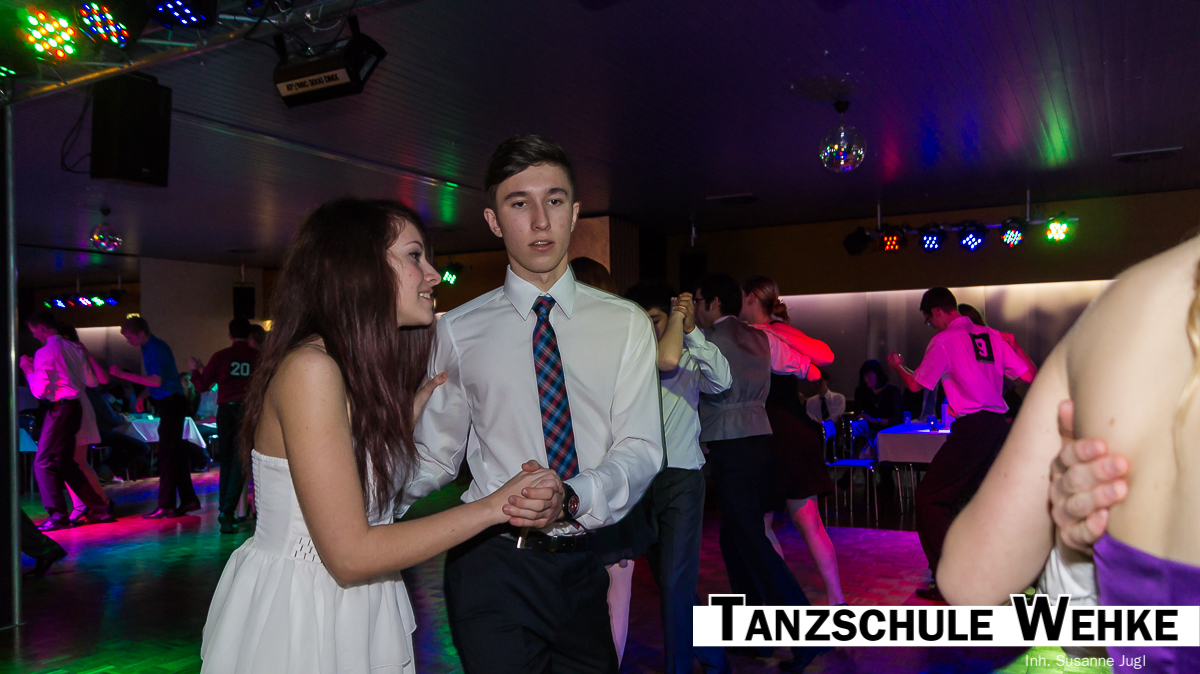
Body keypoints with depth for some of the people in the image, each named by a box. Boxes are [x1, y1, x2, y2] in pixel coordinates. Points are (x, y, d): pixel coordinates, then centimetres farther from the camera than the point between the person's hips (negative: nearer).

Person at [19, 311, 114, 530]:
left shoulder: (45, 352, -12)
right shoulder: (74, 348, 12)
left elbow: (39, 391, -16)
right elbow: (90, 381, 17)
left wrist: (27, 370, -1)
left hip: (59, 409, -9)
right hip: (75, 406, 9)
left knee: (43, 462, -3)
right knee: (66, 463, 16)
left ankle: (58, 516, -4)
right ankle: (98, 509, 16)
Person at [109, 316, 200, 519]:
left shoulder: (157, 349, -15)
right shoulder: (148, 348, 15)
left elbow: (156, 380, -23)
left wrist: (123, 374, -21)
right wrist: (143, 395, 6)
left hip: (172, 404, -10)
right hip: (168, 404, 10)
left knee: (167, 455, -7)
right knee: (176, 454, 12)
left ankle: (166, 505, -4)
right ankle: (188, 500, 18)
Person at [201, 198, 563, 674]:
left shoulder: (367, 372, 6)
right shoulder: (309, 367, -23)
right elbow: (350, 554, -24)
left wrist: (420, 402, 5)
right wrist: (495, 506, -19)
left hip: (359, 613, 9)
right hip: (296, 621, -8)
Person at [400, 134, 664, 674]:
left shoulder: (626, 323, 0)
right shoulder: (458, 330, 0)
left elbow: (641, 448, -7)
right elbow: (436, 455, 3)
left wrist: (571, 497, -27)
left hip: (590, 563, 2)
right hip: (494, 564, -1)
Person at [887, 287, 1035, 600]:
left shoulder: (944, 340, -5)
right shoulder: (993, 336, 12)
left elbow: (915, 384, -2)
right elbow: (1029, 376, 12)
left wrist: (897, 365, 18)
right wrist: (1014, 347, 29)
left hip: (971, 427, -8)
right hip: (999, 426, 8)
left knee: (929, 497, -3)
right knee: (970, 498, 19)